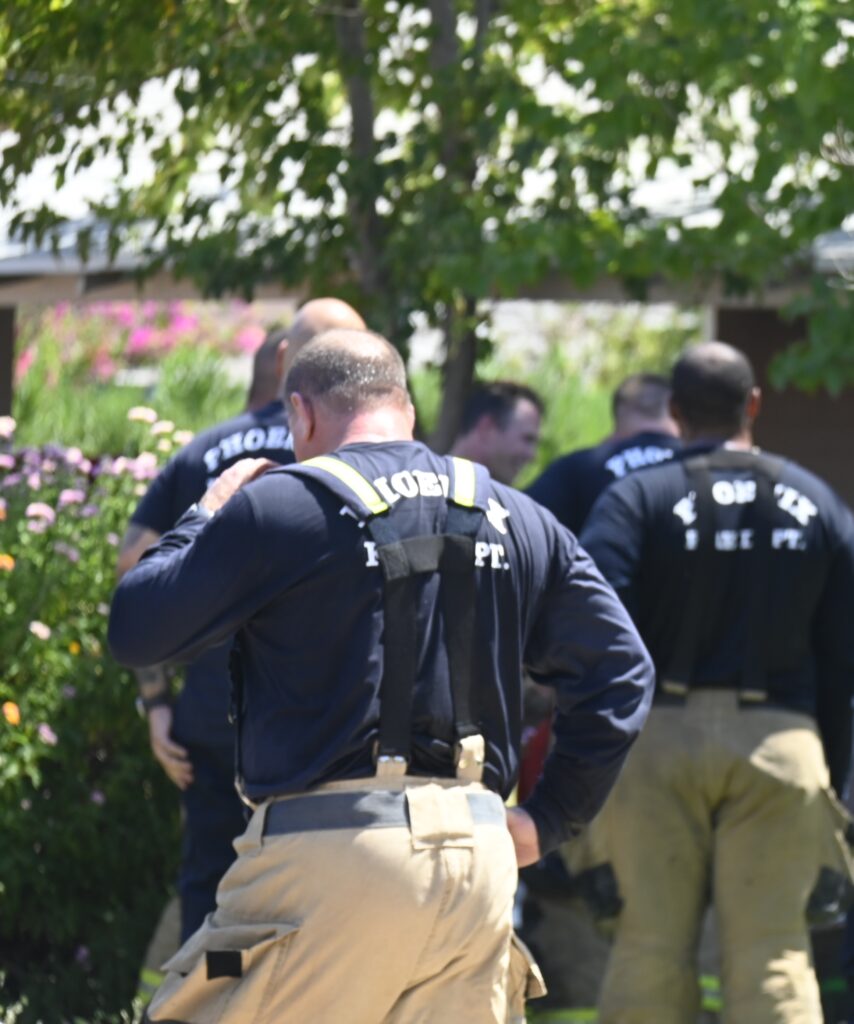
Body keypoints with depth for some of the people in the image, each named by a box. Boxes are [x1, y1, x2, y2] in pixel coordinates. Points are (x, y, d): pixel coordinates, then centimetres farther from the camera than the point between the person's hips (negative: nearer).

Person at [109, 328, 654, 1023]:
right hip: (481, 859, 6)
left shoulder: (280, 504, -2)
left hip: (331, 856, -5)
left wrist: (205, 518, 17)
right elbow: (621, 672, 15)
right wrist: (548, 820, 18)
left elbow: (135, 631, 1)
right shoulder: (515, 520, 15)